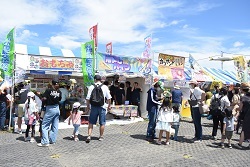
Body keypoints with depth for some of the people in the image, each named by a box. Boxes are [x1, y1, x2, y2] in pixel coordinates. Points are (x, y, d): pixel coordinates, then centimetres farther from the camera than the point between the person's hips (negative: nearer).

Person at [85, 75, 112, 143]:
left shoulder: (91, 87, -2)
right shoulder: (105, 87, -1)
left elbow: (88, 98, -3)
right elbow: (109, 98, 1)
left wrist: (88, 106, 10)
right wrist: (109, 105, 14)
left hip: (94, 107, 0)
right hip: (102, 107, 0)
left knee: (91, 122, 10)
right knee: (102, 123, 12)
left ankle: (89, 136, 2)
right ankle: (101, 136, 20)